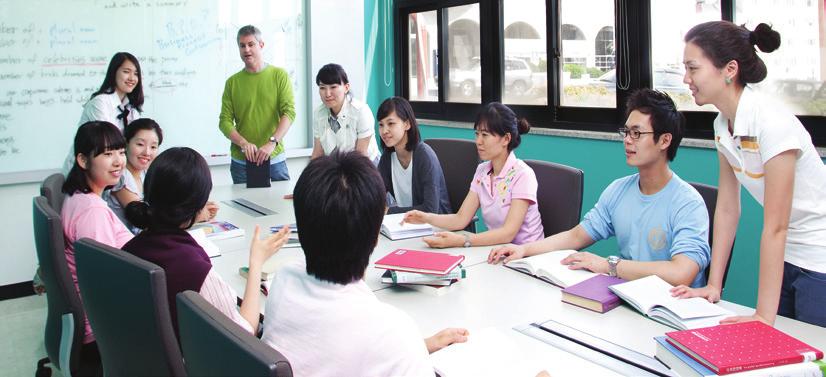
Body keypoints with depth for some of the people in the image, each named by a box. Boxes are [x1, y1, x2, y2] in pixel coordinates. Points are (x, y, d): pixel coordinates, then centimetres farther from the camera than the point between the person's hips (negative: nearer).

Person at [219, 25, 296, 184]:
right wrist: (244, 143, -16)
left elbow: (289, 112, -8)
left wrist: (272, 142, -21)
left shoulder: (279, 75, 3)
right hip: (241, 161, 1)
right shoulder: (232, 82, 7)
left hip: (275, 159, -1)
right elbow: (225, 121, 2)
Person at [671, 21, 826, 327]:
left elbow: (775, 226, -24)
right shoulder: (723, 124, -2)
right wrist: (713, 286, 2)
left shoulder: (771, 122, -25)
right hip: (786, 258, 7)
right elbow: (727, 209, 3)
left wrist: (764, 316, -22)